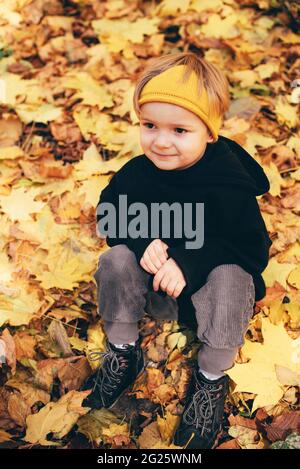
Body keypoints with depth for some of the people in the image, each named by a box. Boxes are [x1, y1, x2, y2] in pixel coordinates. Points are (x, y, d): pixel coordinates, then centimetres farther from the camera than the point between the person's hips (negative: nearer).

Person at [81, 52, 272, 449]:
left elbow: (251, 250, -23)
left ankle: (211, 380, -13)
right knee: (116, 260, -21)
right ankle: (123, 353, 0)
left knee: (229, 280, -34)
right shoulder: (137, 172, -14)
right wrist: (144, 242, -25)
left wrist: (190, 264, -35)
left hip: (215, 270, -3)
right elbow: (110, 215, -3)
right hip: (157, 268, 4)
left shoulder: (231, 183, -25)